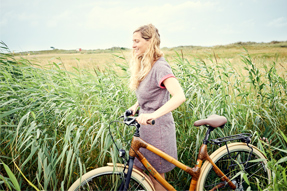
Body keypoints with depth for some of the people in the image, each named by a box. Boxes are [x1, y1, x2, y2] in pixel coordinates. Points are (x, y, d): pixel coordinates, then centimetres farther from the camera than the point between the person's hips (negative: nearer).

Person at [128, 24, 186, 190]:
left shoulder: (160, 67, -21)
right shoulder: (144, 65, 8)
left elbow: (180, 96, -34)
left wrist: (154, 114, -44)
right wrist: (136, 105, 4)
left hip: (158, 127, -9)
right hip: (146, 126, 9)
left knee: (156, 176, 8)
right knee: (137, 170, 17)